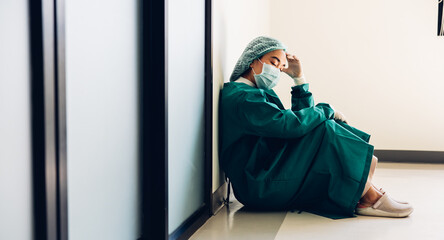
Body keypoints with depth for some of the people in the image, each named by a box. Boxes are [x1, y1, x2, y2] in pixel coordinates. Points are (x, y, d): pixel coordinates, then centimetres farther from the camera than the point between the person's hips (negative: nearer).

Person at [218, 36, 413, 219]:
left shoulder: (261, 93, 18)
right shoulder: (241, 98, -17)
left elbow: (303, 118, 16)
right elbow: (292, 124, -27)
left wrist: (299, 78, 12)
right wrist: (327, 110, -10)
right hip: (260, 190, -11)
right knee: (325, 129, -20)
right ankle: (369, 198, -14)